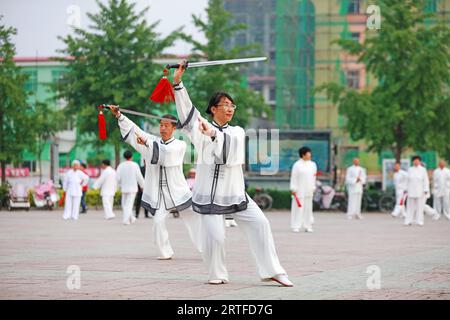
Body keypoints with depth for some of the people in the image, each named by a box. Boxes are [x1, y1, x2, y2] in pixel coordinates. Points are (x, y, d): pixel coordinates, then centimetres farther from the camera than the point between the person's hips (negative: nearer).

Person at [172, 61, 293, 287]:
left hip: (233, 191, 3)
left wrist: (213, 134, -25)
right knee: (215, 235, -11)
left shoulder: (237, 132, 9)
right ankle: (217, 274, 13)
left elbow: (231, 150, -12)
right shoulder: (200, 128, 4)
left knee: (259, 223, -4)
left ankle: (271, 271, 3)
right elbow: (185, 109, -8)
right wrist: (177, 82, -19)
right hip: (210, 193, -3)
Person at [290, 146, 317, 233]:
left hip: (308, 191, 5)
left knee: (308, 208, 7)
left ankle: (308, 226, 13)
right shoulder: (297, 165, -5)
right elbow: (293, 177, -6)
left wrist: (313, 188, 13)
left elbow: (313, 177, 15)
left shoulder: (313, 165, 11)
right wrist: (293, 189, -9)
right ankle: (296, 226, -4)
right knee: (298, 208, -7)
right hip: (299, 190, -5)